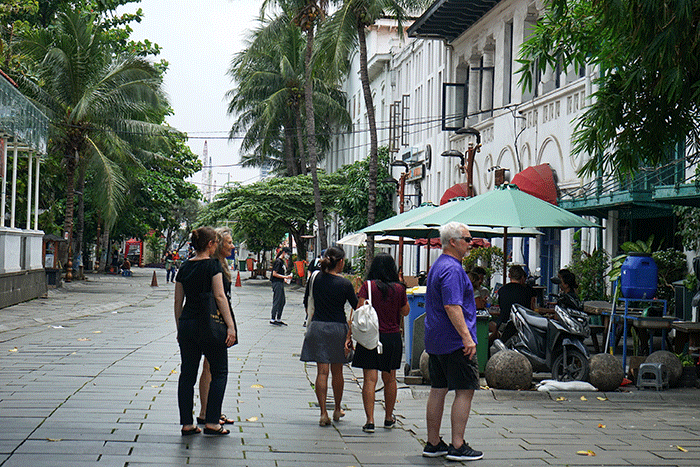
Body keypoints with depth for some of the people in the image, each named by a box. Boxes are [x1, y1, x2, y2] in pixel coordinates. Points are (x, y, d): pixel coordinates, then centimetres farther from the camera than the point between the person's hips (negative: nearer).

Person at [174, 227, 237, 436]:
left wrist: (179, 328, 20)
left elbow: (178, 301, 12)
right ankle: (212, 422, 3)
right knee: (219, 372, 6)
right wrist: (230, 325, -13)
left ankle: (186, 424, 9)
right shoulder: (212, 265, -8)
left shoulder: (185, 268, 9)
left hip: (186, 324, 6)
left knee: (187, 373, 9)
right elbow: (219, 296, -14)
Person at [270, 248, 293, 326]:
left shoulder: (282, 261, 16)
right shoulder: (278, 261, -13)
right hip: (276, 283, -10)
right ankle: (272, 319, -3)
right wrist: (285, 277, -19)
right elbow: (274, 274, -18)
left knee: (283, 301, 11)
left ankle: (278, 319, 18)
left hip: (281, 283, 10)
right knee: (277, 301, -8)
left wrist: (286, 277, 11)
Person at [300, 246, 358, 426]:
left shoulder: (315, 278, 0)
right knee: (337, 372, 13)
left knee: (322, 371, 1)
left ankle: (323, 413, -5)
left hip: (317, 326, 2)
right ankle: (337, 409, 29)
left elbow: (306, 303, 12)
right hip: (338, 328, -2)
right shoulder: (344, 284, -9)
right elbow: (357, 307, -3)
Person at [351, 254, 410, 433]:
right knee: (390, 379, 15)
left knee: (369, 379, -2)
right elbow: (405, 312, 10)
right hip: (393, 337, 2)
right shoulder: (398, 288, -2)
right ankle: (389, 418, 29)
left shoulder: (368, 286, -7)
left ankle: (370, 420, -10)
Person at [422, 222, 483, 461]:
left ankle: (433, 443, 16)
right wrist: (467, 337, -26)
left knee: (438, 390, 11)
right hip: (455, 342, -10)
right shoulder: (452, 269, -16)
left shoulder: (437, 266, 17)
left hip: (435, 341, 10)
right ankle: (457, 446, -4)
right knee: (465, 391, -5)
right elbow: (452, 307, -25)